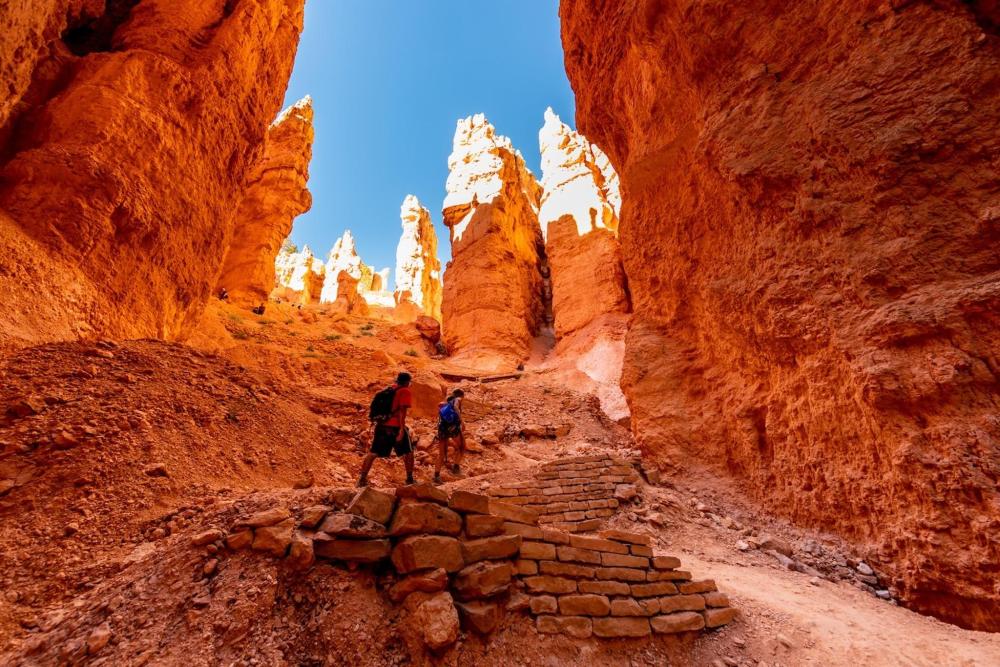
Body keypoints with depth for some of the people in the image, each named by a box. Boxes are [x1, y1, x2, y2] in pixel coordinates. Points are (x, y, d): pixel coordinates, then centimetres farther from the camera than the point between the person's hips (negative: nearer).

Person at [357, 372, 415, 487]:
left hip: (381, 426, 6)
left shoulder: (389, 389, 15)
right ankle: (410, 479, 10)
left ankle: (362, 479, 14)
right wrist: (402, 429, -21)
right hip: (395, 427, -6)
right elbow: (402, 410, -17)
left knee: (373, 453, 13)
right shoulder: (405, 392, -6)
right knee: (408, 452, 9)